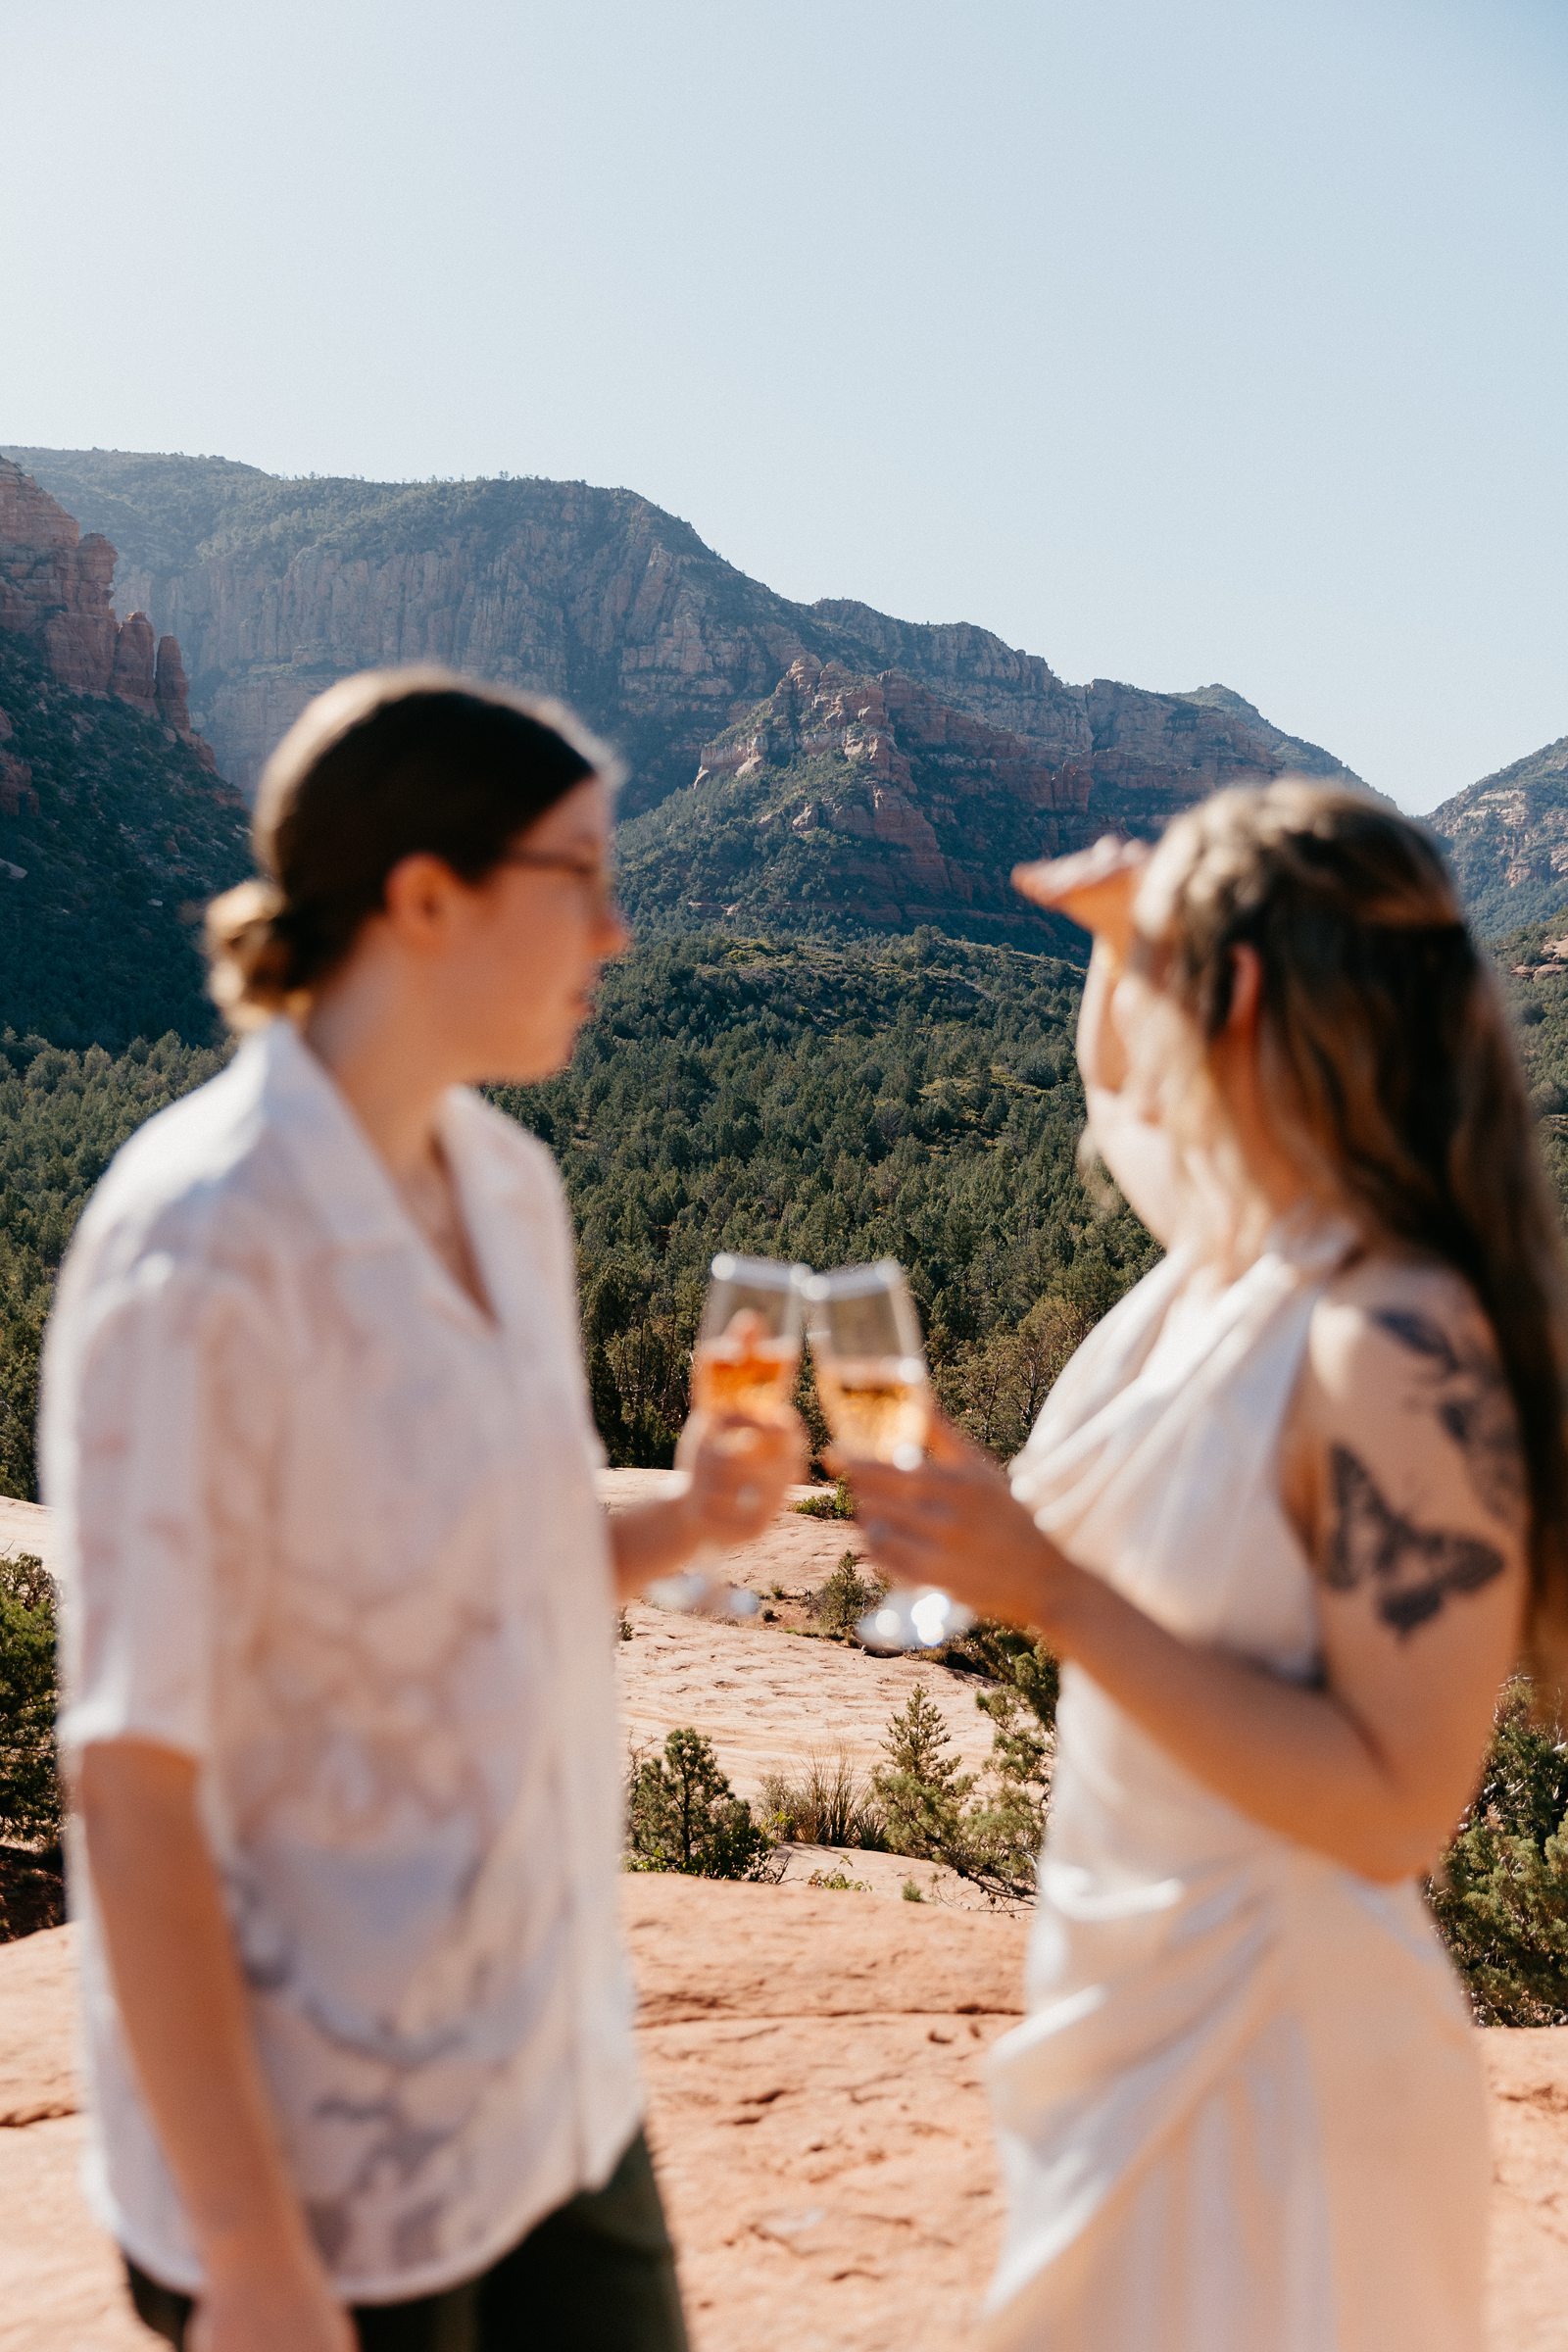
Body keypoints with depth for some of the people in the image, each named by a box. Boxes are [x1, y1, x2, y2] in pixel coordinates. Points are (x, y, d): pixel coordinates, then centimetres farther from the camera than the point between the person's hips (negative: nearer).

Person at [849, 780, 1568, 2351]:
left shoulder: (1396, 1357, -28)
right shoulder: (1220, 1252, -4)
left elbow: (1396, 1810, -27)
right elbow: (1121, 1104, 21)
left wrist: (1051, 1592, -30)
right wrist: (1118, 923, 5)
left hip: (1274, 2044, -8)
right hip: (1135, 1988, 8)